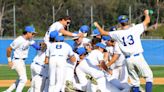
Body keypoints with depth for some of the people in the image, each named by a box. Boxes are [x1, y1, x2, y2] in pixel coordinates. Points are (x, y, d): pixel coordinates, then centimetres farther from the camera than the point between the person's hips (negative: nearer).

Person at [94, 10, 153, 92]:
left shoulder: (118, 34, 1)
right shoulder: (135, 29, -4)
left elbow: (103, 33, 13)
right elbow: (147, 21, 6)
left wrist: (97, 26, 31)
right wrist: (146, 13, 27)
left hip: (128, 60, 3)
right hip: (138, 57, -3)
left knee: (135, 81, 11)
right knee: (149, 76, 3)